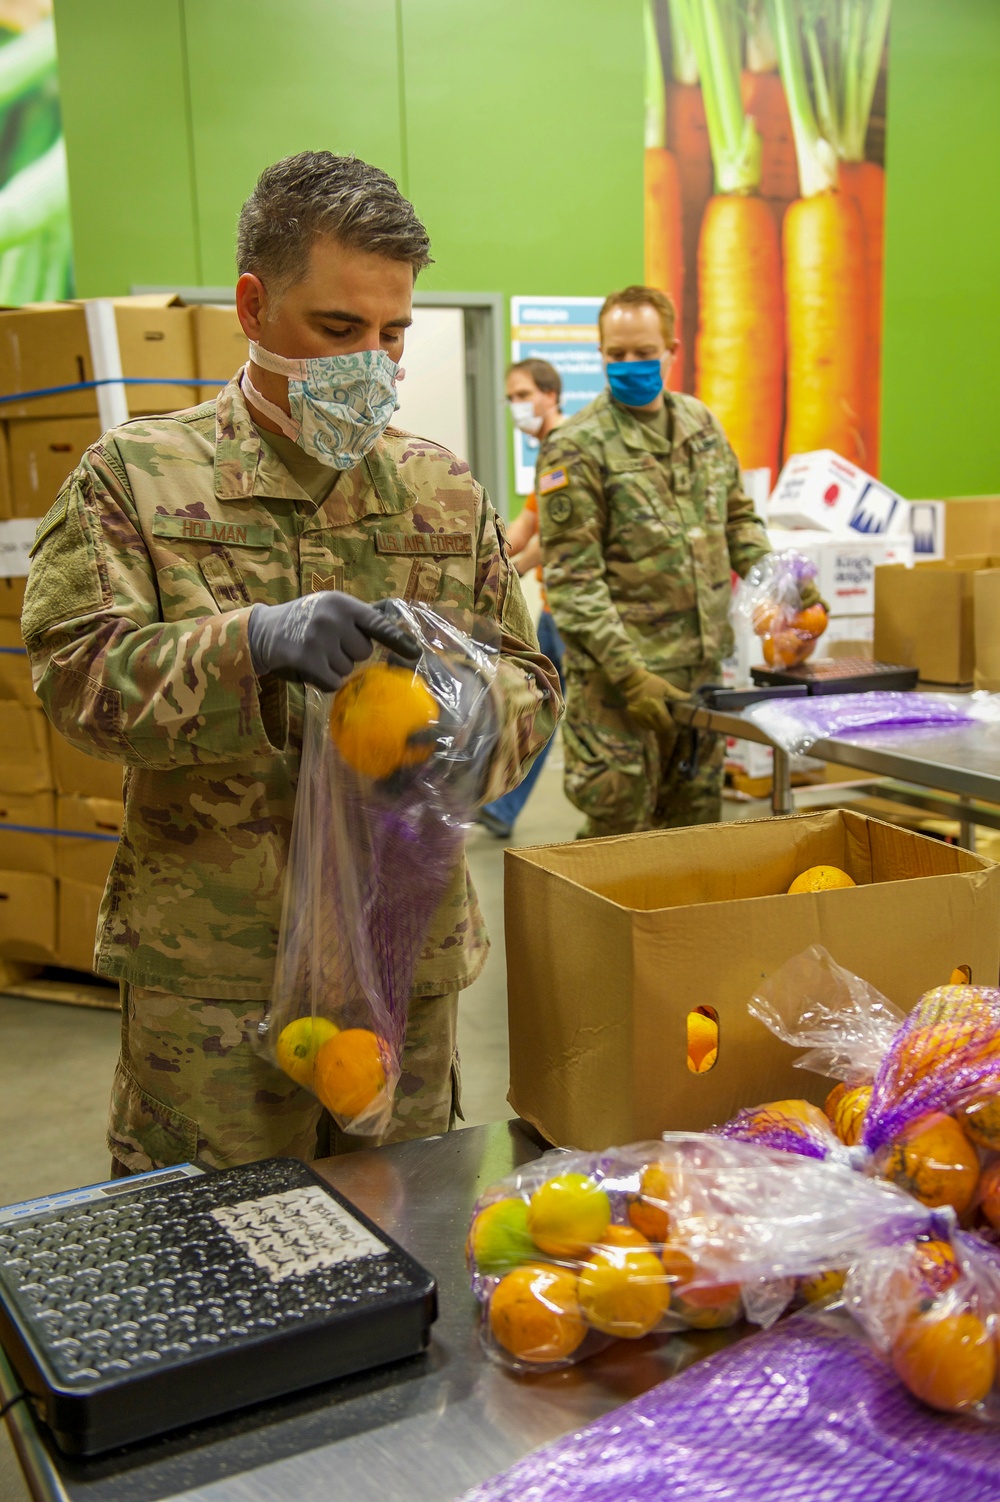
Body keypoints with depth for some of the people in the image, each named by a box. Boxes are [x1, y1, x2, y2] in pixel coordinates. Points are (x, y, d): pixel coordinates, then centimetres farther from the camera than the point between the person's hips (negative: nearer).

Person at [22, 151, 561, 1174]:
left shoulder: (446, 489, 9)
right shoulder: (135, 473, -1)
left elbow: (529, 682, 10)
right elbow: (74, 674, -11)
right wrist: (254, 643, -28)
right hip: (209, 972, -3)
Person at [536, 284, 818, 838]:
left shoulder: (700, 422, 11)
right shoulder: (576, 448, -10)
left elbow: (736, 517, 22)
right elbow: (572, 580, -14)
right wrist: (629, 673, -21)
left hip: (703, 665, 6)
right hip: (622, 673, -6)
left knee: (696, 825, 15)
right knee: (619, 831, 0)